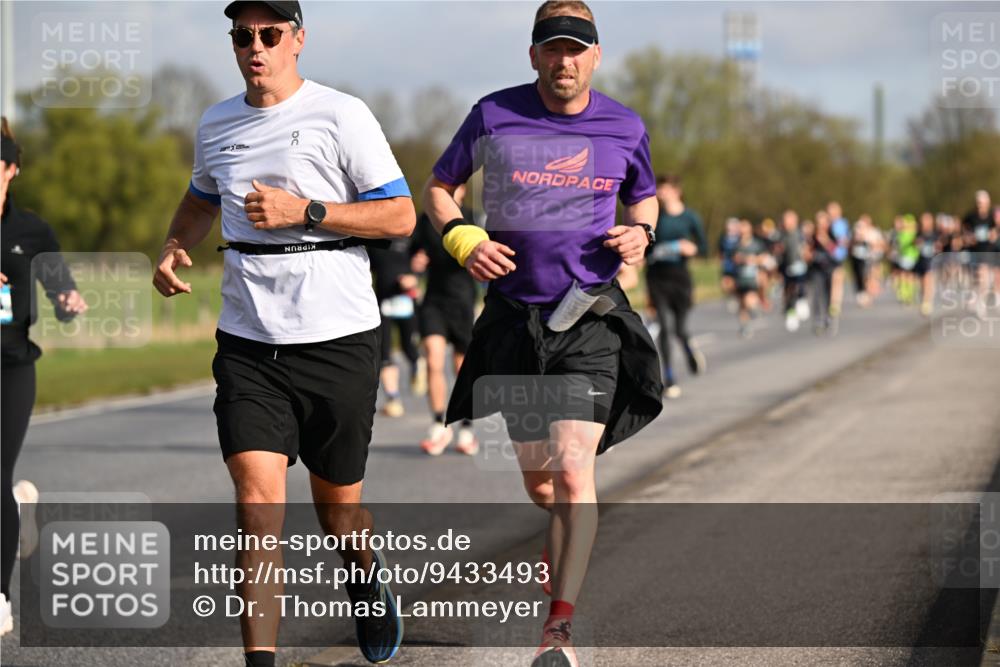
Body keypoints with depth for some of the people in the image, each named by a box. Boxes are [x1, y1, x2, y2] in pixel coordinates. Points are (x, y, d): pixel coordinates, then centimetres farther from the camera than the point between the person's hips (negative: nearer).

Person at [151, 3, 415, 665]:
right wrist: (174, 250, 10)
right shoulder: (216, 125, 10)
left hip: (338, 337, -3)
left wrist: (304, 212, -16)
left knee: (338, 508, 10)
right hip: (248, 342, 3)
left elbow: (401, 216, -7)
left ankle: (369, 580, 44)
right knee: (258, 499, -13)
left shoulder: (341, 115, -6)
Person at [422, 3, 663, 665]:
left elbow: (645, 198, 20)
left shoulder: (625, 128, 1)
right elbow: (439, 187, 11)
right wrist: (461, 237, -9)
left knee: (572, 471, -16)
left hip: (590, 318, -1)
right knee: (538, 482, 12)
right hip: (514, 316, 2)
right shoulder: (493, 116, -2)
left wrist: (640, 232, -3)